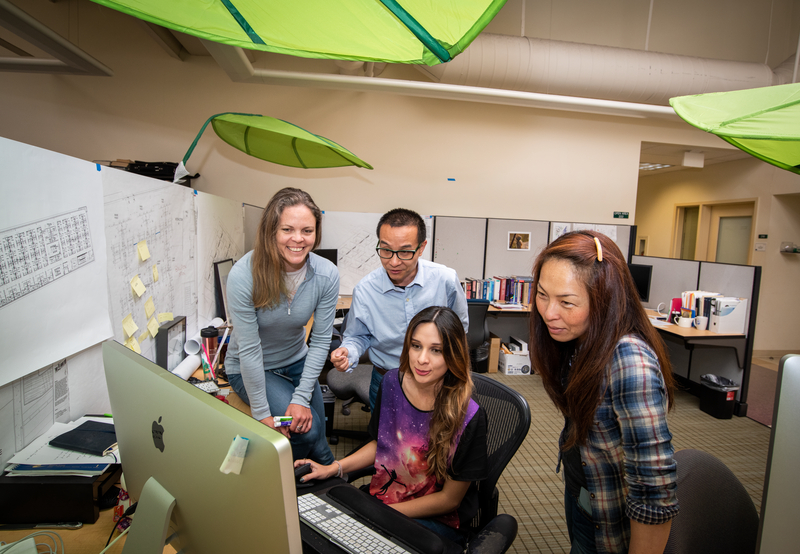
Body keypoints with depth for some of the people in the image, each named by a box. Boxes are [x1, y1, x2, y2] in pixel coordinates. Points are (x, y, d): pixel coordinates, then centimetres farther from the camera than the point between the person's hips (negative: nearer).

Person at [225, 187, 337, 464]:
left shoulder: (326, 275, -19)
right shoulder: (243, 275, -28)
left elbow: (320, 340, -12)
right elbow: (249, 350, -23)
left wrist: (302, 397, -17)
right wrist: (262, 413, -19)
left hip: (298, 362, 4)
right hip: (249, 369, -3)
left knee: (317, 437, 4)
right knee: (308, 430, -16)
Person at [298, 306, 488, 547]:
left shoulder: (469, 417, -24)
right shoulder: (392, 382, -10)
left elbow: (449, 499, -13)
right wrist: (334, 468, -2)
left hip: (438, 520, -4)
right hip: (381, 497, 5)